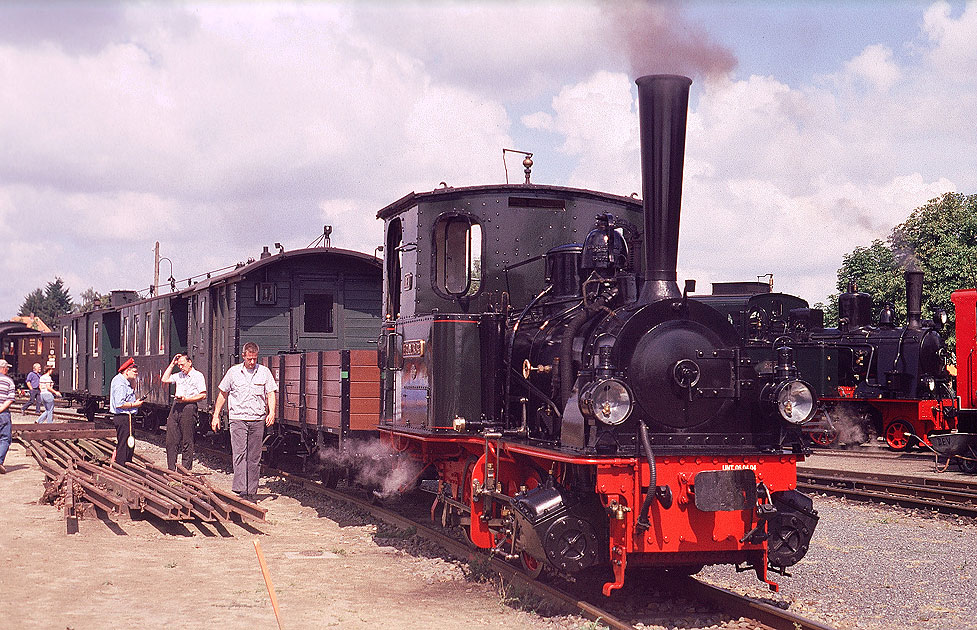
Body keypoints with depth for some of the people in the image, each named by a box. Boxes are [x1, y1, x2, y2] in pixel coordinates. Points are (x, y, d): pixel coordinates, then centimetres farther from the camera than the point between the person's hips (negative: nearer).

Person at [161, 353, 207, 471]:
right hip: (176, 407, 7)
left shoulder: (198, 376, -1)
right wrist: (172, 364, 20)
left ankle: (186, 471, 2)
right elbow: (165, 379, 24)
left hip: (188, 407, -7)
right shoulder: (179, 375, 21)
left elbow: (203, 395, -7)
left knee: (187, 442, -3)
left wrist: (186, 399, -15)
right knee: (171, 441, 4)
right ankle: (171, 470, 10)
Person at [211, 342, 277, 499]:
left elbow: (271, 393, 4)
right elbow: (223, 394, 13)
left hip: (257, 420, 1)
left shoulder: (264, 372, 6)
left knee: (254, 457, 5)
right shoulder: (234, 371, 6)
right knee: (239, 454, -13)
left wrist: (271, 412, -11)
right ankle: (240, 488, -20)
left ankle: (252, 491, 10)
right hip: (237, 418, -1)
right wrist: (216, 415, 10)